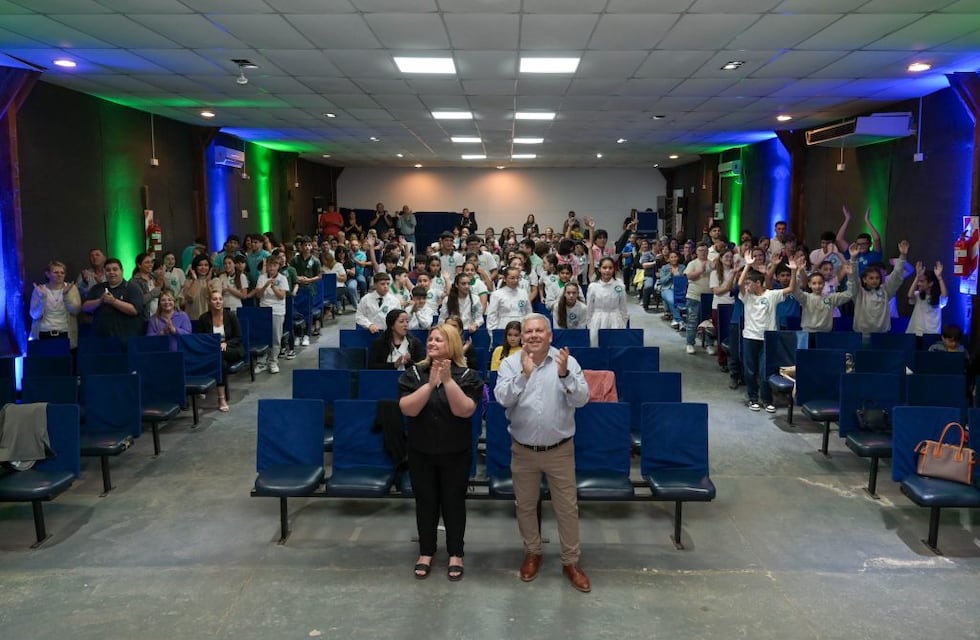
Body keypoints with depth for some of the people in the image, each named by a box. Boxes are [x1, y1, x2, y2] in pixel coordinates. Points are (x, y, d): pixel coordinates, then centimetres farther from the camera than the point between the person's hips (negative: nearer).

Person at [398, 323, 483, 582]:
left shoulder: (467, 376, -8)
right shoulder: (413, 374, -3)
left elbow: (464, 411, -21)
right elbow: (407, 409, -16)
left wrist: (448, 380, -28)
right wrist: (431, 383, -25)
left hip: (456, 453, -1)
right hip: (421, 451, 2)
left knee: (454, 502, 9)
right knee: (425, 502, 13)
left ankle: (456, 553, 26)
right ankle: (426, 551, 30)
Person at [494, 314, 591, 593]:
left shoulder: (567, 361, -8)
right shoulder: (510, 363, -5)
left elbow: (581, 399, -16)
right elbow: (502, 398, -19)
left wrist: (564, 375, -32)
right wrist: (523, 375, -33)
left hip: (560, 450, -1)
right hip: (523, 450, 1)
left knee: (567, 507, 8)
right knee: (525, 506, 16)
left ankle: (571, 561, 25)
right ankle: (533, 552, 38)